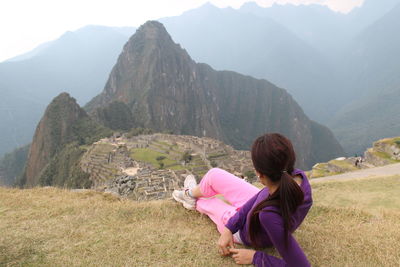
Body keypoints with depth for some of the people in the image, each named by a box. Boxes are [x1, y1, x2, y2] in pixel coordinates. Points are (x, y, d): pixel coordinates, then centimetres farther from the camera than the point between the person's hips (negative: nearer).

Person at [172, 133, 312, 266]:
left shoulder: (271, 215, -50)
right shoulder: (296, 176, -31)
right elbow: (262, 195, -16)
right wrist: (229, 228, -17)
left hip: (244, 232, -5)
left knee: (207, 202, 23)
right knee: (213, 174, 18)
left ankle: (191, 194, 62)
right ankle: (191, 193, 55)